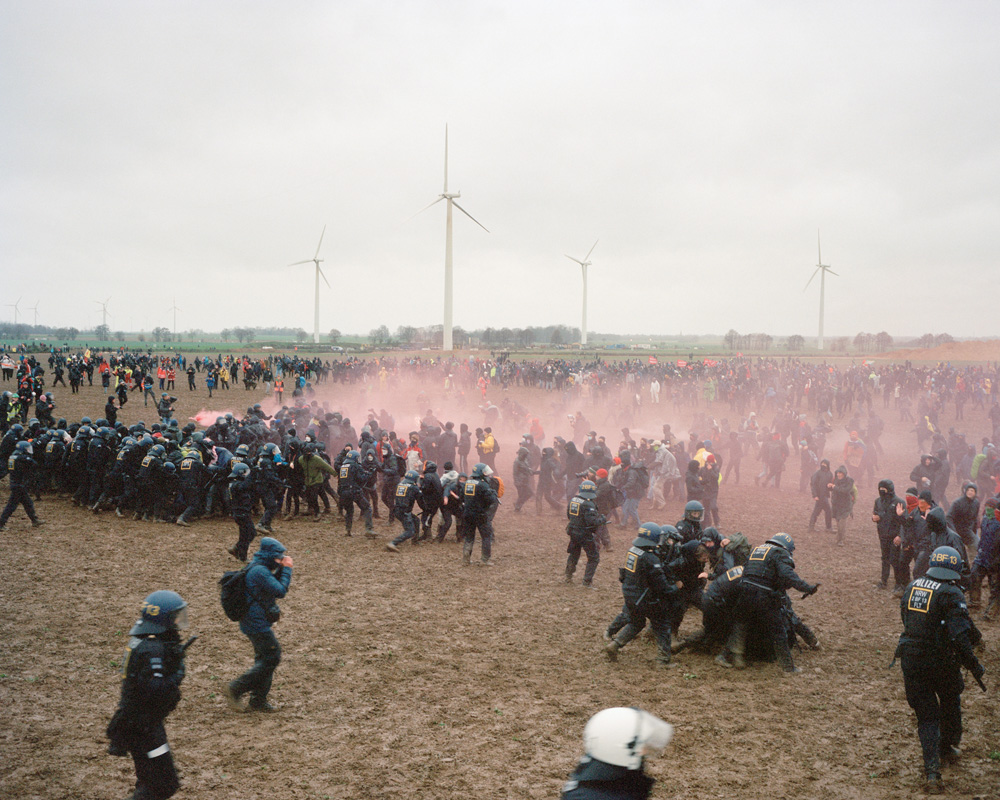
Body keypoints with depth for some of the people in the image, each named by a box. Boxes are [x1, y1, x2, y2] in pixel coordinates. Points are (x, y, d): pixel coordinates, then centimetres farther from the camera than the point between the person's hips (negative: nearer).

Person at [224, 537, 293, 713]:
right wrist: (287, 569, -12)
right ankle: (235, 689, -4)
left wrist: (281, 569, 6)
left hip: (254, 622, 11)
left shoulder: (258, 569, 12)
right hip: (258, 623, -11)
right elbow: (281, 591, -21)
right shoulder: (259, 571, -21)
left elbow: (276, 587, 19)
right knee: (272, 658, -6)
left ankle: (258, 701, 21)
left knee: (264, 658, 16)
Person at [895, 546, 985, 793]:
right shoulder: (951, 594, -15)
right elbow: (959, 635, -23)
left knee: (926, 716, 9)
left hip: (911, 660, 4)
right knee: (950, 704, 26)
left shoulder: (912, 588, 4)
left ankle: (932, 771, -5)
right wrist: (974, 665, -12)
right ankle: (949, 747, 47)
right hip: (941, 661, -3)